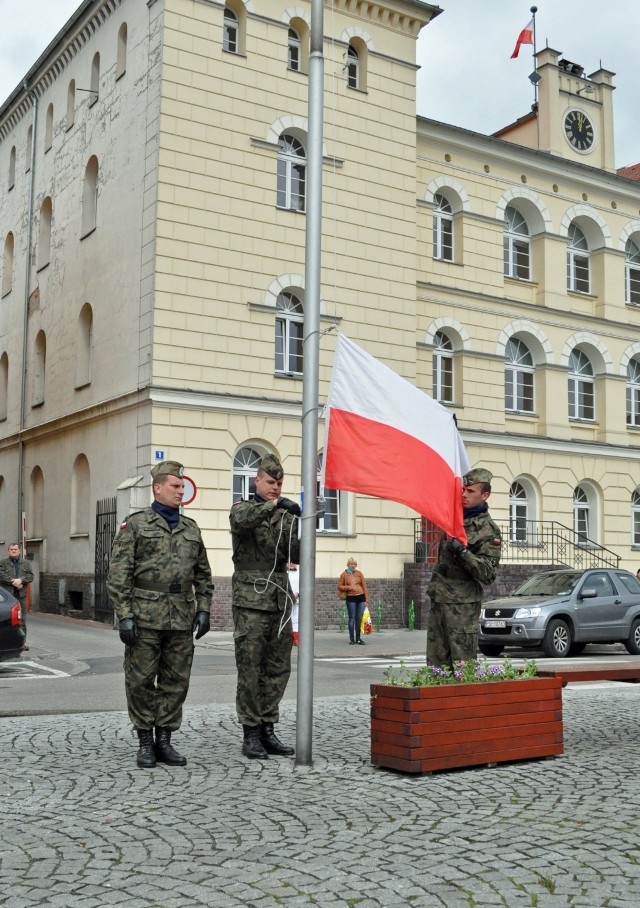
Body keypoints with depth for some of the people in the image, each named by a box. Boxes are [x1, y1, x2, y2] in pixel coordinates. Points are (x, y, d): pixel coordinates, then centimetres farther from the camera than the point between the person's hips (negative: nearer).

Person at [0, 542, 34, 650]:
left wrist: (20, 580, -14)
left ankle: (22, 642, 9)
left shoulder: (26, 563, 15)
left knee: (22, 620, 4)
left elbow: (30, 576, 4)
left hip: (21, 594, 2)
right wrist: (14, 582, -15)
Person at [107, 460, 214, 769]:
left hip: (181, 618, 4)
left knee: (176, 682, 7)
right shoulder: (135, 524, 0)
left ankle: (164, 740, 18)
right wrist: (124, 615, -12)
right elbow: (118, 574, -5)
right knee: (141, 681, 2)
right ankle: (145, 742, 14)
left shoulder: (191, 528, 14)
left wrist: (203, 609, 8)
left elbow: (203, 575, 18)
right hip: (144, 617, -4)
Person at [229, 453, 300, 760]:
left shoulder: (287, 516, 14)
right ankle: (251, 735, 6)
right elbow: (241, 519, -24)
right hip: (250, 600, -5)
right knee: (250, 670, -2)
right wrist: (277, 503, -35)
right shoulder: (242, 508, 2)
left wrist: (301, 533, -13)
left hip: (280, 600, 5)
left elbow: (296, 557, 6)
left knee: (278, 670, 7)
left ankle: (267, 731, 16)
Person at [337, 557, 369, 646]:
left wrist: (366, 600, 1)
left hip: (361, 597, 2)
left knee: (359, 619, 5)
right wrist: (349, 587, -11)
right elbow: (340, 586, 7)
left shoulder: (359, 573, 8)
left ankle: (358, 638, 14)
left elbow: (364, 586, 7)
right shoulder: (344, 574, 4)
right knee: (352, 619, -1)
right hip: (351, 598, -2)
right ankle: (351, 639, 5)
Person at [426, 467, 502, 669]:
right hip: (438, 598, 7)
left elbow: (488, 573, -15)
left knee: (463, 663, -6)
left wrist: (463, 552, -24)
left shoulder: (489, 531, -9)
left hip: (463, 602, -7)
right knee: (435, 660, 7)